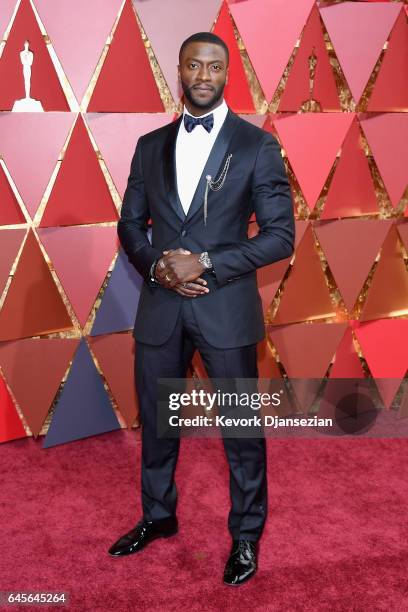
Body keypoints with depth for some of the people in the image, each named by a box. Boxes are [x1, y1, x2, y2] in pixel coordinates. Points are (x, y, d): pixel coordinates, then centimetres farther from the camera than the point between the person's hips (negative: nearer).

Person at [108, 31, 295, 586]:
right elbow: (130, 223, 11)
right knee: (156, 421, 17)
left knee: (241, 430, 9)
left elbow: (281, 235, -8)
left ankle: (246, 535, 30)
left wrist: (206, 264, -17)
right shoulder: (151, 145, 8)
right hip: (159, 306, 4)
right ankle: (158, 516, 40)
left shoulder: (258, 145, -4)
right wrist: (157, 266, -9)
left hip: (226, 309, -3)